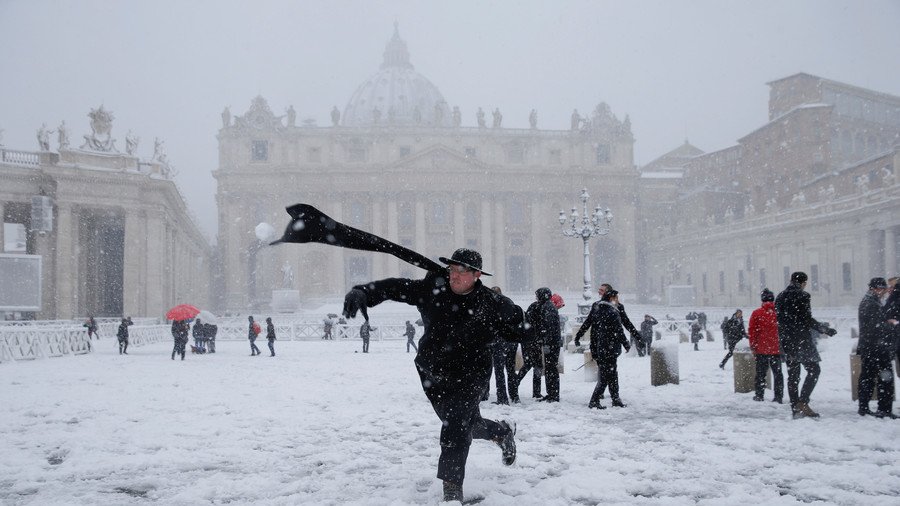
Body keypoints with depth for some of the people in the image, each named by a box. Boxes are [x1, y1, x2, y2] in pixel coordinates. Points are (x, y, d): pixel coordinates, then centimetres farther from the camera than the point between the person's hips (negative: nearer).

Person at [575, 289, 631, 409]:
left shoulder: (595, 309, 8)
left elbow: (586, 324, 13)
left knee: (612, 373, 17)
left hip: (596, 348, 8)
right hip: (609, 349, -8)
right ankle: (594, 401, -5)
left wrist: (577, 337, 22)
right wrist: (626, 345, 1)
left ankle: (615, 398, 23)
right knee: (606, 376, -2)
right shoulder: (613, 312, -13)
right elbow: (619, 331, -12)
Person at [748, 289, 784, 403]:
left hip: (761, 349, -1)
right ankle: (778, 396, 7)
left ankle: (759, 395, 12)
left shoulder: (756, 313, -6)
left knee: (761, 372, 9)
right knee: (777, 372, 9)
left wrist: (753, 347, 4)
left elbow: (751, 331, -5)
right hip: (777, 349, 1)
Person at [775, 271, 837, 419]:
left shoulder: (780, 297, 12)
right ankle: (802, 402, -10)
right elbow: (807, 320, -13)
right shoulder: (802, 296, -9)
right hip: (801, 340, -7)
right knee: (813, 369, 1)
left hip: (786, 341, 7)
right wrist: (826, 330, -3)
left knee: (793, 373, 10)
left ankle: (795, 407, 9)